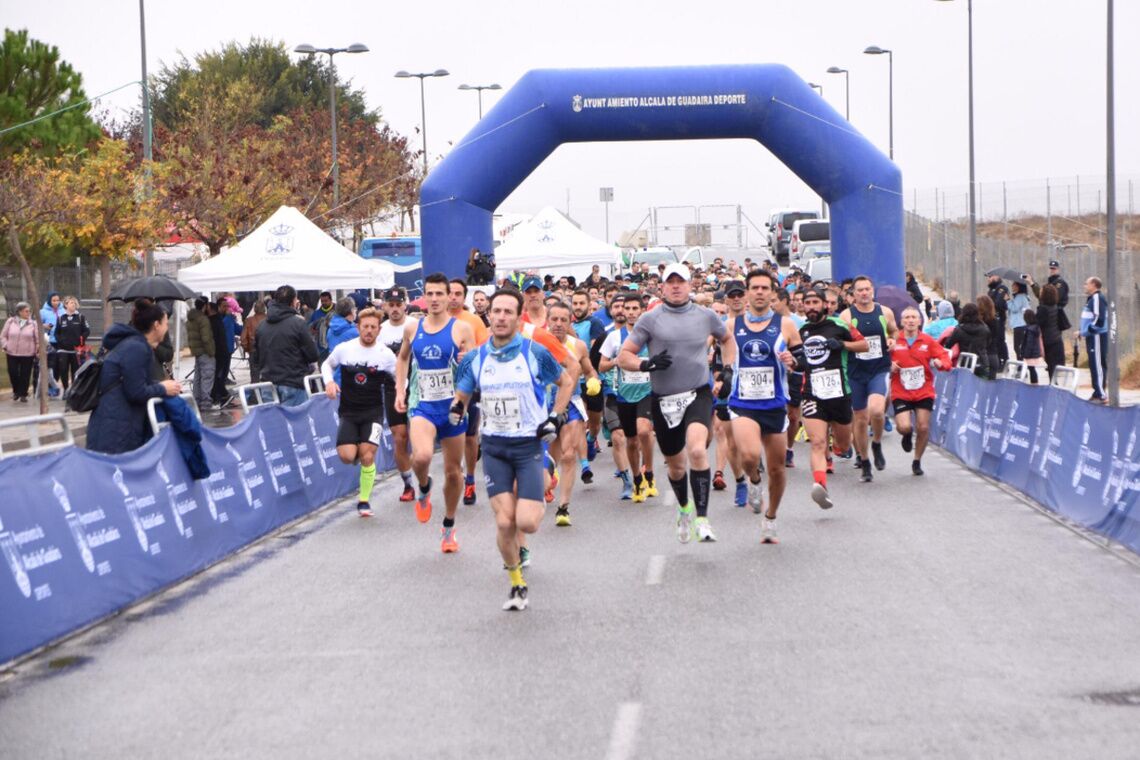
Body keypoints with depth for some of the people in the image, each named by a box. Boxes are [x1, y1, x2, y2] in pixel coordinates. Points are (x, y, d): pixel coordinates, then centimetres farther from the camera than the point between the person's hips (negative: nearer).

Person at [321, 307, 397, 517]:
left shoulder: (385, 354, -5)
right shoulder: (344, 349, -4)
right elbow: (327, 364, 14)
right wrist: (329, 381, -6)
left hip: (373, 411, -1)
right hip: (348, 411, 1)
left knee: (367, 456, -11)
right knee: (346, 456, -12)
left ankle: (364, 500, 7)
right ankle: (358, 451, 26)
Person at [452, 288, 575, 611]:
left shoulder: (535, 353, -6)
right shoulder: (475, 358, 2)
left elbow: (567, 382, 8)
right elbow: (461, 394, 14)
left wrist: (556, 418, -1)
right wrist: (456, 407, -8)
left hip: (530, 443, -2)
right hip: (494, 446, 2)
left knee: (527, 522, -13)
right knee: (504, 522, -7)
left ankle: (537, 503, 25)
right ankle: (517, 583, 14)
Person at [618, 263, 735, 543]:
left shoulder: (706, 316, 7)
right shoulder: (650, 320, 2)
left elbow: (727, 339, 27)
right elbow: (623, 357, 2)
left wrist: (727, 370, 13)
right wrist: (647, 364, -17)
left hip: (698, 394, -1)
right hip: (664, 401, 1)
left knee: (697, 449, -27)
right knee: (675, 465, 13)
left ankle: (701, 519, -22)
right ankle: (684, 509, 43)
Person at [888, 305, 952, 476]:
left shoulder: (928, 341, 2)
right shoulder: (894, 341, -3)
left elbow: (946, 359, 2)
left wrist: (940, 363, -20)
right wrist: (889, 367, -17)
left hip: (924, 392, 2)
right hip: (901, 393, -2)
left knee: (923, 428, -3)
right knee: (904, 427, -17)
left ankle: (917, 461, 19)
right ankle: (907, 435, 23)